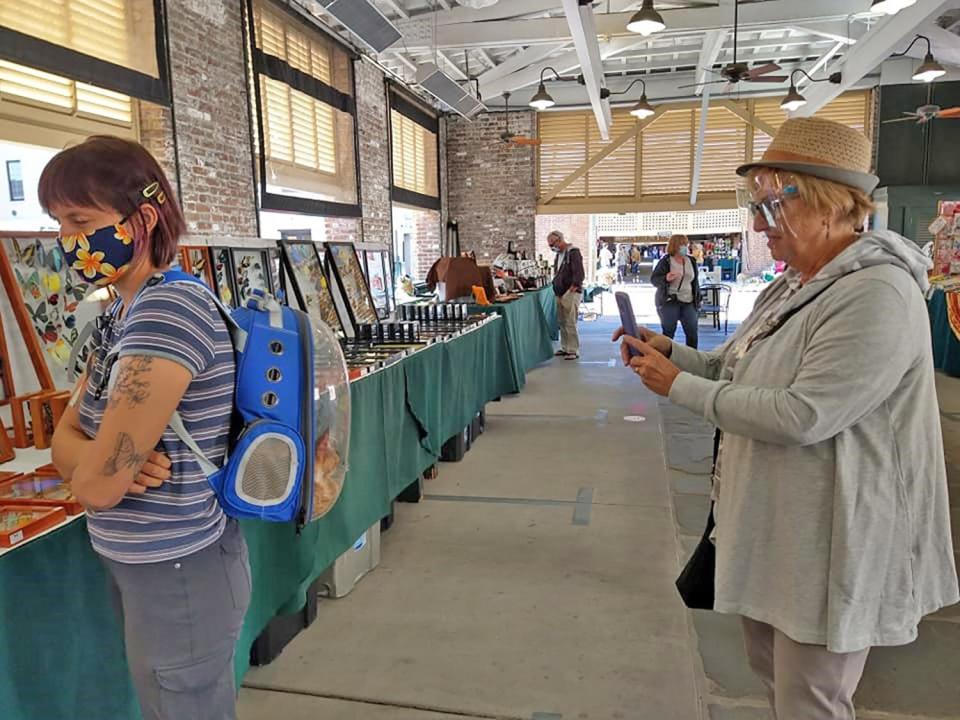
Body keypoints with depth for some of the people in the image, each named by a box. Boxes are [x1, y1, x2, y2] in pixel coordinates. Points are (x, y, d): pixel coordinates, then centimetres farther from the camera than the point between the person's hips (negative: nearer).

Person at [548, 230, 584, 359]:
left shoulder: (573, 252, -12)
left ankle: (573, 350, -1)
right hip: (560, 294, 9)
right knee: (562, 323, 12)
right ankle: (565, 348, 21)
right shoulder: (559, 254, 15)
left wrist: (571, 291, -20)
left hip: (571, 294, -9)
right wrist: (556, 289, 15)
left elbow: (579, 274, -19)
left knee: (570, 324, -7)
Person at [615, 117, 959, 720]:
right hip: (770, 528, 9)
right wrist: (672, 353, 0)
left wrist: (680, 387, -22)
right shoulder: (793, 286, 8)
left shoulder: (878, 293, -23)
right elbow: (745, 371, 16)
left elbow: (804, 416, -30)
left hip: (826, 546, -9)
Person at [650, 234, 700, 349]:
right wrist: (666, 278, -26)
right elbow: (653, 279, -6)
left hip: (688, 302, 5)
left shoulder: (691, 261, 11)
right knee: (668, 333, -3)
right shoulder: (665, 261, -6)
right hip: (669, 301, -5)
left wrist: (697, 299, 14)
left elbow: (695, 281, 18)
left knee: (693, 333, 4)